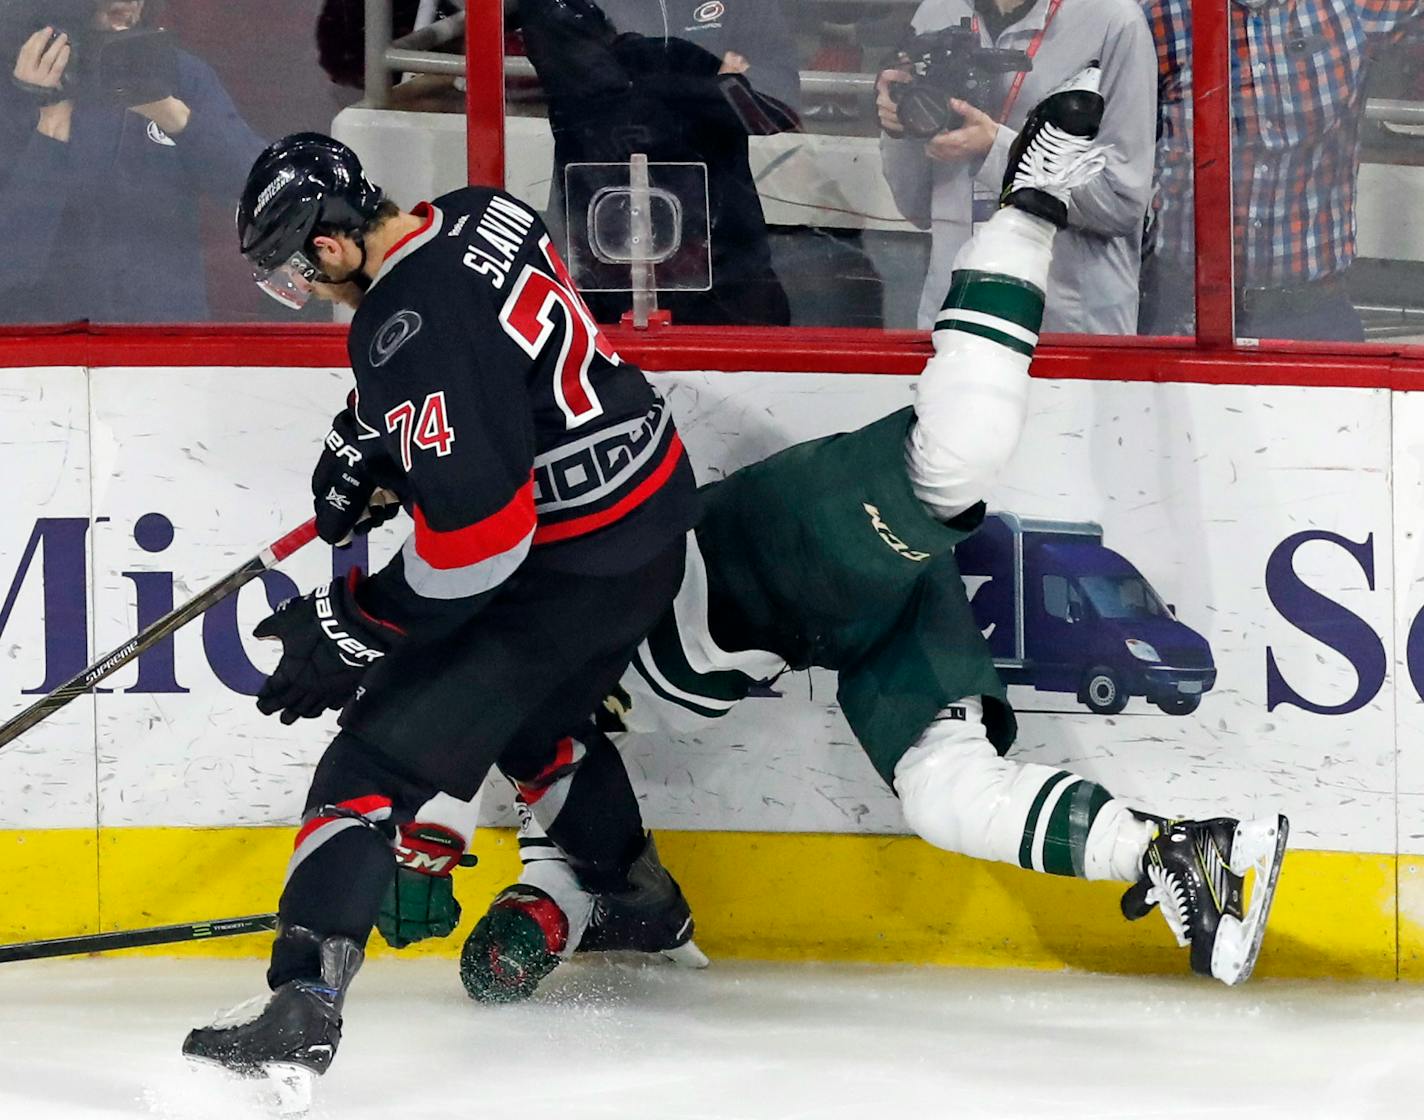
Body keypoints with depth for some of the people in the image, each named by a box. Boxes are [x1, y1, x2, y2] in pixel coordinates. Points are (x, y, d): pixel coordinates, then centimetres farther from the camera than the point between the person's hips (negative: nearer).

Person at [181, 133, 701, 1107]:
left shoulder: (406, 326, -26)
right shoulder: (478, 217, 2)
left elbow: (477, 529, -29)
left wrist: (351, 630, -19)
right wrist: (368, 438, 17)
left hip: (578, 573, -10)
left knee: (382, 758, -12)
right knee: (535, 721, 35)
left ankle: (302, 1008, -24)